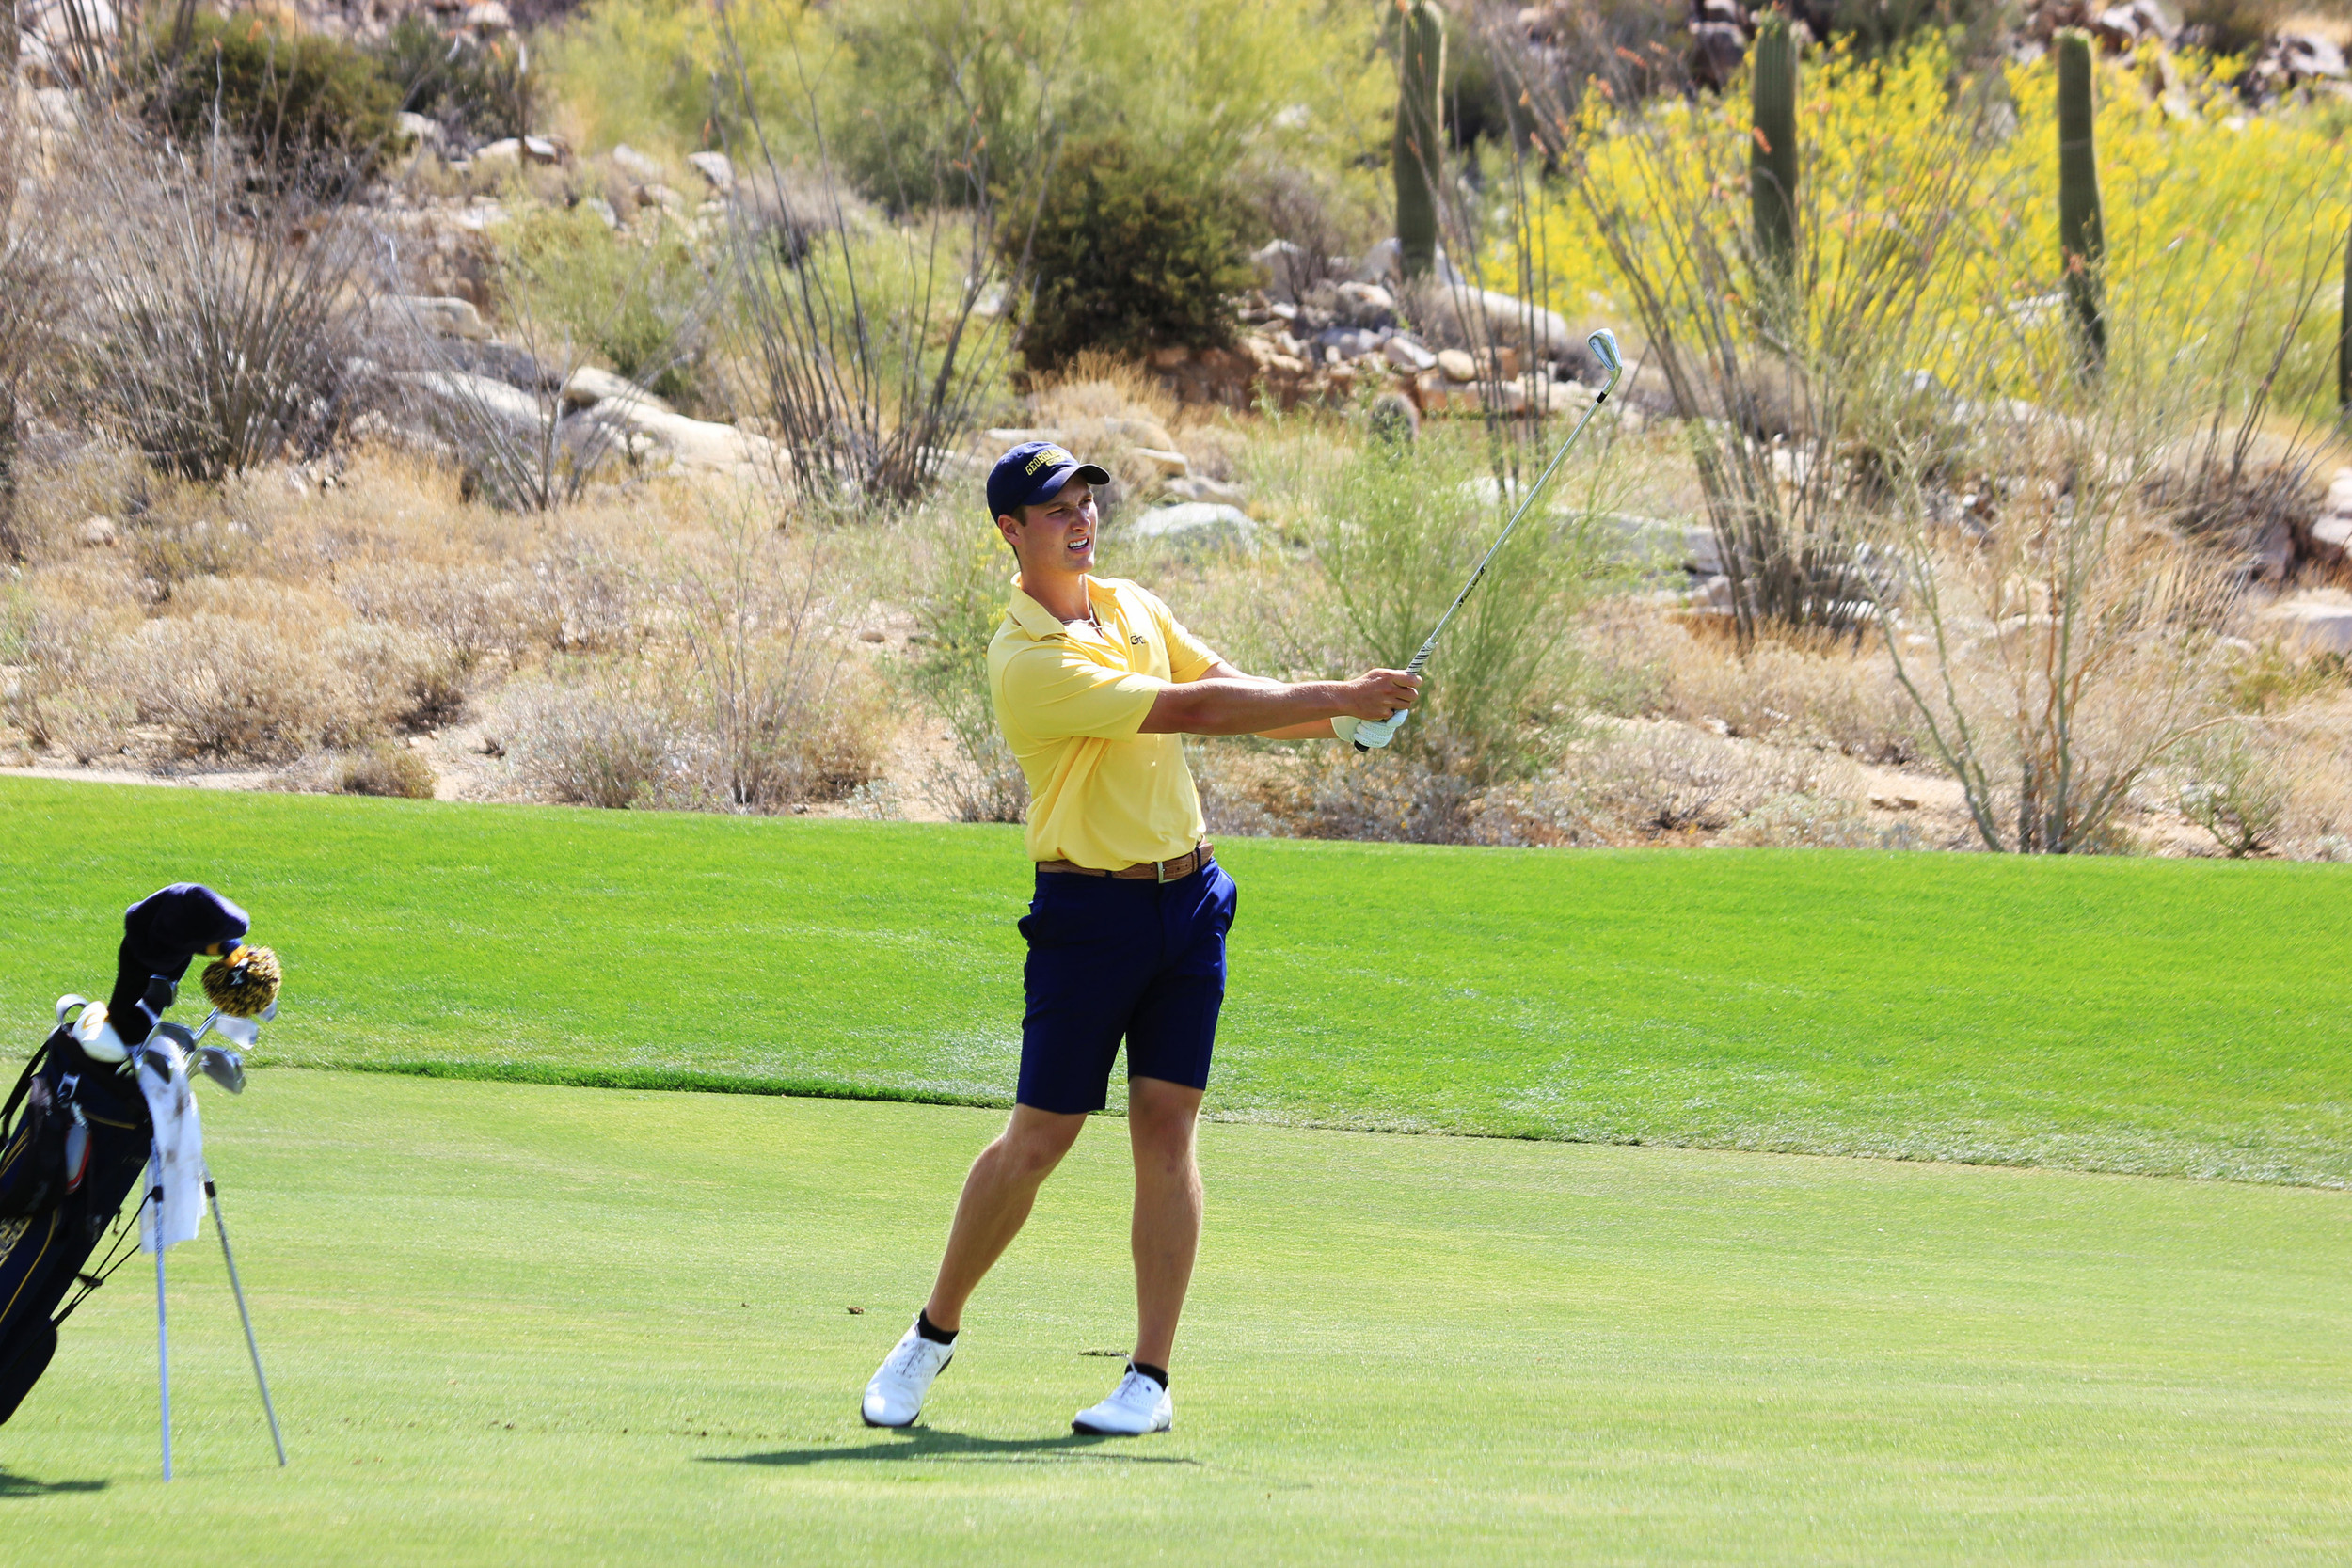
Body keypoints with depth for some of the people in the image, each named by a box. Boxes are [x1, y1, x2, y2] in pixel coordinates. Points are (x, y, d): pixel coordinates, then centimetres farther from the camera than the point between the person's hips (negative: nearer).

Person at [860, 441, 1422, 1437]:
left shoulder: (1132, 607, 10)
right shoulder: (1027, 661, -17)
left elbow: (1233, 690, 8)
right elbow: (1192, 711, -21)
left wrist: (1341, 717, -11)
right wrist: (1336, 698, -20)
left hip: (1189, 899, 6)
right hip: (1088, 913, -6)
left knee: (1165, 1129, -1)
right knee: (1037, 1139, -2)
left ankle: (1151, 1378, -1)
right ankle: (933, 1335, 17)